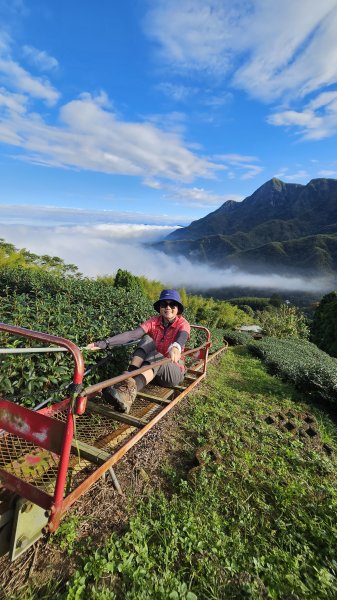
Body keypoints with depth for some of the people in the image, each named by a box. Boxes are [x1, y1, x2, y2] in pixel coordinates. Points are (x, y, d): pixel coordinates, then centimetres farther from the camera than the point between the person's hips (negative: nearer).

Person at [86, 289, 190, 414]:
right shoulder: (154, 322, -5)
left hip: (174, 372, -3)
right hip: (154, 366, 3)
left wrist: (175, 347, -61)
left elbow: (182, 338, -36)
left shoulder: (183, 324, -12)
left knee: (156, 357, -35)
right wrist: (104, 343, -33)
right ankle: (128, 379, -41)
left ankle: (129, 392, -60)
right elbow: (132, 335, -20)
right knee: (147, 339, -22)